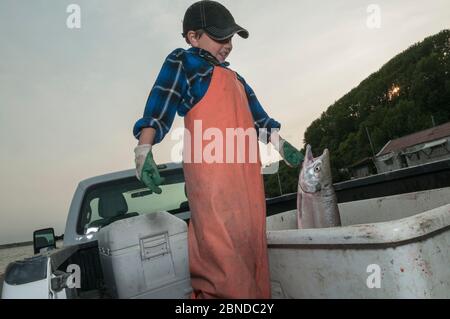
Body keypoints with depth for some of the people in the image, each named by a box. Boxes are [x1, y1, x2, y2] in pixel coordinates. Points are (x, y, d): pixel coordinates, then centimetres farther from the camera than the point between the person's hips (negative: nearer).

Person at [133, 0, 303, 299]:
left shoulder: (234, 77, 30)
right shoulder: (182, 62, 8)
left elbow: (256, 117, 31)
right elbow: (158, 110, -4)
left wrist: (280, 144, 23)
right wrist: (144, 151, -16)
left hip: (246, 168, 8)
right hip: (211, 166, -7)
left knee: (252, 239, 6)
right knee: (222, 240, -11)